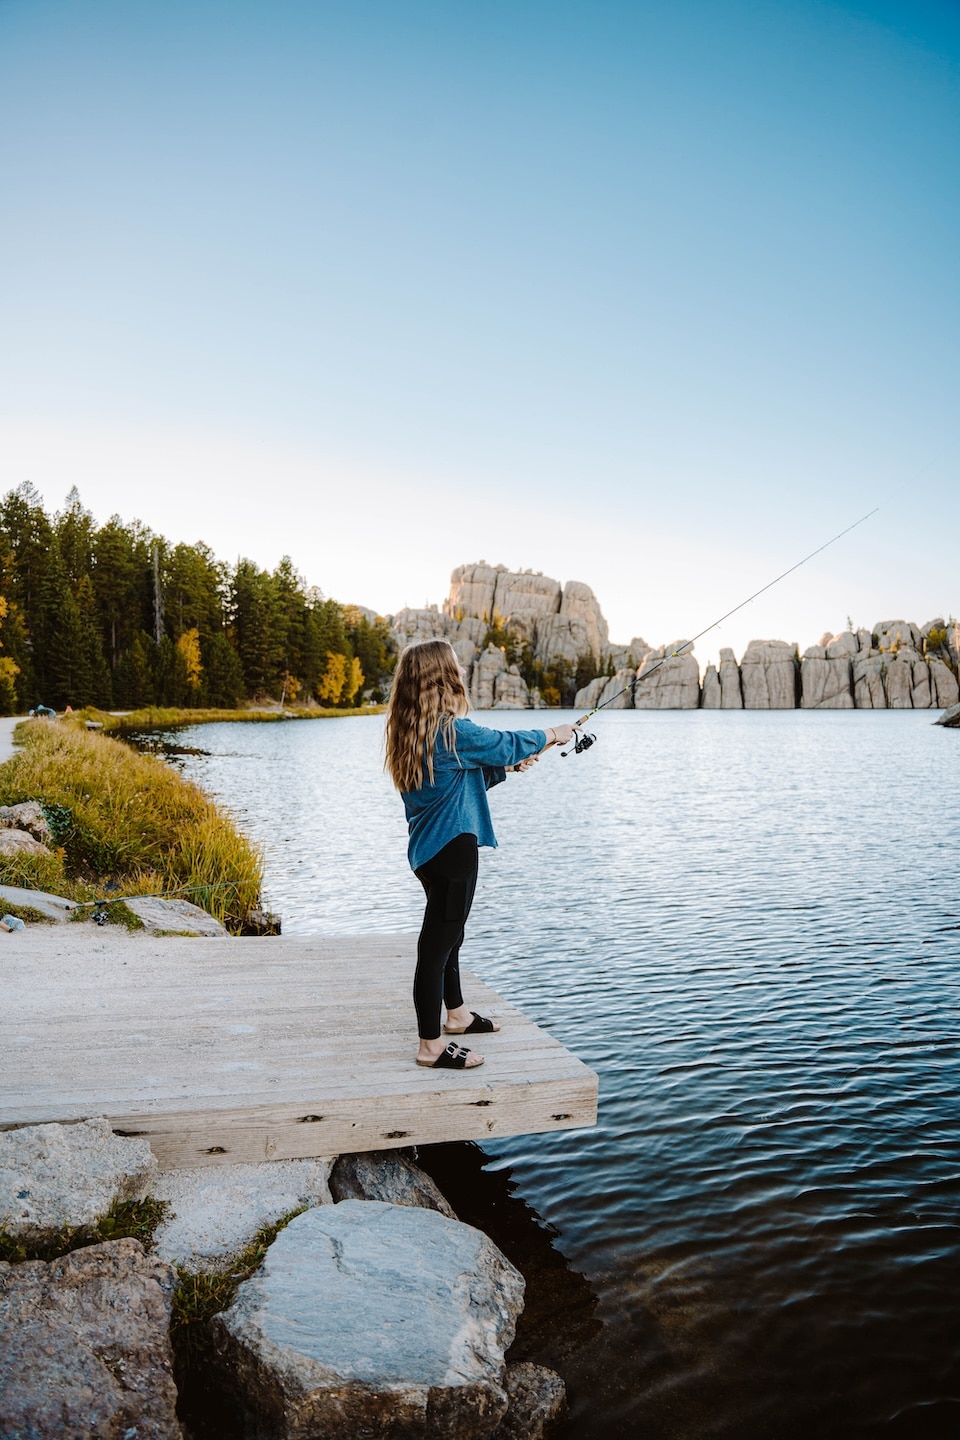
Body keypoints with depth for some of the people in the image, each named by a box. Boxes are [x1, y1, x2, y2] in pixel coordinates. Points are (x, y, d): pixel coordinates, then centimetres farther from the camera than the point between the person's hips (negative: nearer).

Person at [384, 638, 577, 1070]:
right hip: (451, 848, -10)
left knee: (446, 934, 23)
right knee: (438, 941, -1)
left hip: (427, 849, 10)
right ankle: (431, 1046, 9)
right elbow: (506, 744, -6)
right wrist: (551, 734, 11)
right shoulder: (454, 732, -20)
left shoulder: (410, 732, 7)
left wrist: (510, 765, 18)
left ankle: (457, 1014, 41)